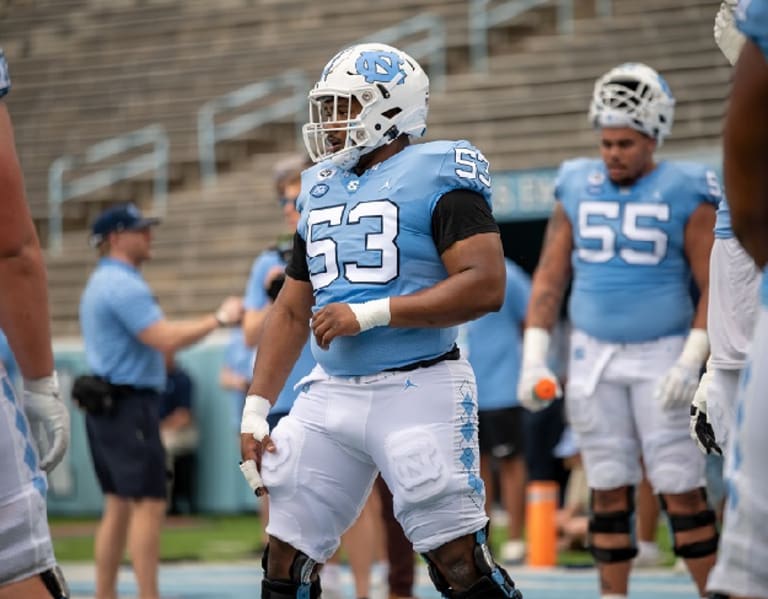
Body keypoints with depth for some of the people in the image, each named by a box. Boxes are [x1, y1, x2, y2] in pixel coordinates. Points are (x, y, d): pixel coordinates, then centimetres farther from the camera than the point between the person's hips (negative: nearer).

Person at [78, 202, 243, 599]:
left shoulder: (100, 283, 18)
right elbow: (166, 340, -23)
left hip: (105, 404, 10)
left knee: (118, 506, 11)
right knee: (148, 504, -11)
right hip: (128, 405, -10)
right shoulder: (124, 285, -15)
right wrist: (218, 319, -13)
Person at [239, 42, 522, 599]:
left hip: (417, 390, -7)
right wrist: (256, 409, 9)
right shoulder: (321, 191, 15)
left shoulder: (437, 178, -6)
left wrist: (371, 313, -20)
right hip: (331, 394, 7)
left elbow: (486, 286, -18)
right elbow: (292, 312, 19)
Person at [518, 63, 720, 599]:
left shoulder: (685, 193, -5)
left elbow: (715, 287, -6)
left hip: (661, 354, -3)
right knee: (609, 491, 6)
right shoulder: (578, 188, 6)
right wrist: (534, 357, 2)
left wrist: (692, 362, -15)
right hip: (594, 355, 3)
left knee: (682, 490, -6)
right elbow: (550, 278, 9)